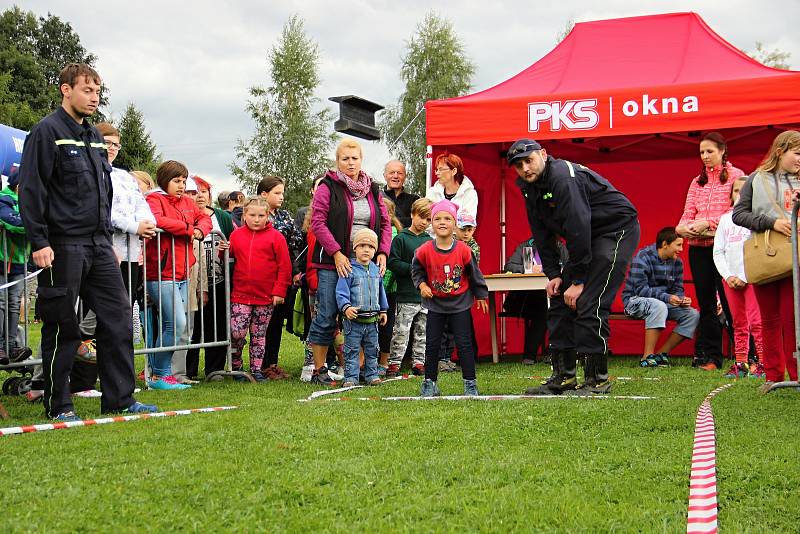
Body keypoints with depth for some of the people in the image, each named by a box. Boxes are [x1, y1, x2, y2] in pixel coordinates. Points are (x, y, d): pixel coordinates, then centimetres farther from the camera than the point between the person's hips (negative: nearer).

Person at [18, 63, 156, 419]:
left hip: (98, 245, 8)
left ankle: (119, 397, 11)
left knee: (118, 317, 4)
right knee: (62, 326, -1)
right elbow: (31, 190, -12)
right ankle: (58, 405, 9)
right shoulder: (47, 132, -7)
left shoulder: (94, 138, 18)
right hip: (63, 246, -8)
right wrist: (39, 242, -18)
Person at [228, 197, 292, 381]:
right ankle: (235, 364, 16)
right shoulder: (236, 235, 7)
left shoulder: (275, 236, -1)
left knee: (259, 335, 8)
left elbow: (284, 266, -2)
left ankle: (256, 369, 17)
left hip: (266, 297, -1)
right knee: (237, 332, -7)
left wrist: (279, 291, -6)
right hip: (240, 295, 1)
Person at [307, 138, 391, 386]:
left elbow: (385, 223, 15)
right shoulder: (328, 187, -2)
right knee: (327, 317, -3)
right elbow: (318, 222, -9)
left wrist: (382, 252, 1)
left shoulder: (372, 189, 14)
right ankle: (319, 370, 5)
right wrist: (336, 253, -16)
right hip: (332, 263, -4)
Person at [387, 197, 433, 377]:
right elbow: (393, 263, -11)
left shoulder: (430, 241, 10)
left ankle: (418, 363, 20)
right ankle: (394, 363, 4)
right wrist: (414, 269, -17)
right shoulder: (401, 239, -5)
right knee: (401, 332, -3)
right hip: (407, 296, -5)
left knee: (422, 332, 11)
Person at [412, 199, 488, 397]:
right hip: (435, 304, 1)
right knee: (432, 345, 6)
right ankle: (430, 383, 16)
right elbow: (417, 270, 6)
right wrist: (422, 285, -11)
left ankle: (470, 383, 7)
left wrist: (480, 296, 8)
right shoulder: (425, 251, -12)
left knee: (464, 344, 0)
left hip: (460, 304, -1)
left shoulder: (463, 250, -13)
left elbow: (475, 274, 0)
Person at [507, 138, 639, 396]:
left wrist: (577, 281, -25)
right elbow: (543, 235, 8)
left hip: (617, 230, -10)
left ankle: (597, 379, -11)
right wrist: (553, 274, -2)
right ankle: (563, 376, 10)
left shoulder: (563, 178, -26)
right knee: (560, 301, 5)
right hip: (587, 238, 10)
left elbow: (578, 228, -28)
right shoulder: (530, 188, 3)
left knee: (589, 304, -18)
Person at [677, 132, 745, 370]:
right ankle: (710, 357, 10)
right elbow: (688, 213, 12)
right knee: (706, 303, 6)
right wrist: (682, 227, -10)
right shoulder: (697, 182, 18)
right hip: (698, 247, 5)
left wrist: (708, 223, -18)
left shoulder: (736, 176, 1)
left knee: (729, 301, -7)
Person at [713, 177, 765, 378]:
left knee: (755, 321, -11)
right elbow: (718, 251, 11)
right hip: (731, 279, 5)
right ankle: (740, 363, 11)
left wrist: (744, 277, -11)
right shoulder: (725, 219, 13)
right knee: (738, 323, 8)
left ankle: (762, 363, -8)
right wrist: (728, 276, -3)